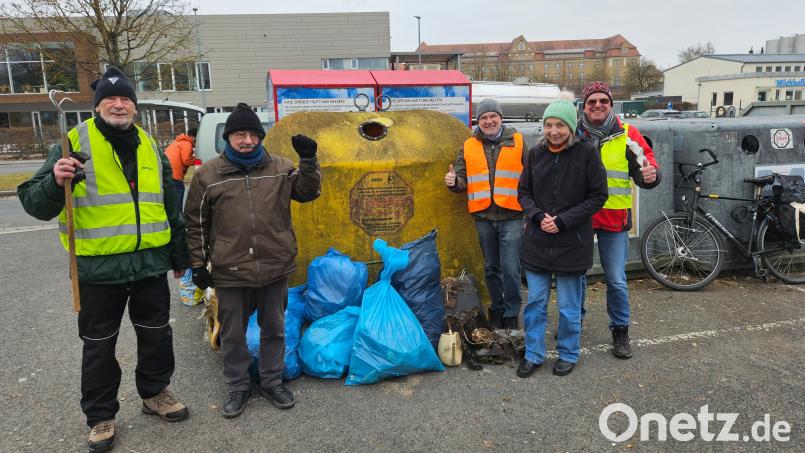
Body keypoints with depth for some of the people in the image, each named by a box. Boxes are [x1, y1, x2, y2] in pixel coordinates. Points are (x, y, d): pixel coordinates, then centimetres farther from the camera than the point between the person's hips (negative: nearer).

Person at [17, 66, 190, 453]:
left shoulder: (150, 147, 8)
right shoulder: (75, 143, -5)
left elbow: (170, 206, 16)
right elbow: (34, 203, -8)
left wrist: (178, 256, 18)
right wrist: (56, 182, -30)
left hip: (150, 264, 4)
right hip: (99, 268, -4)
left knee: (156, 335, 15)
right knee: (99, 345, 10)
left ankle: (154, 392, 37)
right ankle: (100, 415, 28)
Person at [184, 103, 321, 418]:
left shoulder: (280, 168, 2)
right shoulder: (208, 175, -1)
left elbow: (307, 192, -1)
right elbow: (197, 224, 4)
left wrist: (308, 161, -16)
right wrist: (198, 264, 3)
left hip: (275, 268, 1)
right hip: (230, 272, -1)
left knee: (274, 329, 16)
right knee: (232, 334, 13)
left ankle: (272, 382, 34)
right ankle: (238, 386, 33)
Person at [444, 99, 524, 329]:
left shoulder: (518, 142, 5)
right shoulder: (469, 146, 10)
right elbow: (462, 180, 11)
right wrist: (454, 182, -13)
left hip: (511, 215, -3)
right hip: (483, 216, 3)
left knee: (510, 269, -5)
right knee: (491, 268, 14)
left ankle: (511, 316, 9)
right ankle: (497, 310, 29)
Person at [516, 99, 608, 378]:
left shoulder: (587, 153, -8)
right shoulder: (535, 153, 1)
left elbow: (597, 196, -6)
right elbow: (524, 192, 8)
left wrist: (563, 221, -15)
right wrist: (538, 216, -11)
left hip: (572, 242, -3)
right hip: (537, 241, 3)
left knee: (569, 307, 10)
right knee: (535, 302, 11)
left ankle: (568, 355, 30)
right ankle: (533, 354, 27)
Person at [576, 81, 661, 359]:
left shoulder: (627, 136, -2)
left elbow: (645, 172, 0)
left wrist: (650, 175, -25)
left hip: (614, 219, -1)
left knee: (616, 280, 3)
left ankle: (620, 331, 20)